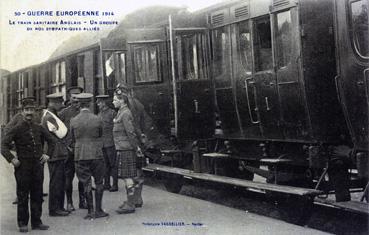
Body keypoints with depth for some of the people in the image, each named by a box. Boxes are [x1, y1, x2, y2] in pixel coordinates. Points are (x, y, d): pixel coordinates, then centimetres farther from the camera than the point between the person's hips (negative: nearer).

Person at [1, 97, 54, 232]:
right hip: (23, 167, -4)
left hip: (38, 166, 4)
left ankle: (36, 222, 18)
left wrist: (47, 154, 10)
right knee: (23, 197, 3)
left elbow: (51, 141, 22)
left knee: (37, 196, 8)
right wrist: (11, 159, -18)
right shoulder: (17, 129, -5)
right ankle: (23, 224, 12)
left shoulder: (38, 128, 8)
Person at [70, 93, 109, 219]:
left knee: (86, 184, 5)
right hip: (96, 154, -1)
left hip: (80, 156, 1)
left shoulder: (73, 121, -4)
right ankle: (98, 210, 11)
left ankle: (90, 211, 8)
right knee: (99, 182, 10)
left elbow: (73, 139, 7)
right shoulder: (97, 119, -6)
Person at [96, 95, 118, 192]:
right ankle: (106, 184, 16)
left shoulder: (112, 113, -6)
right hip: (101, 143, 6)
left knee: (112, 164, -2)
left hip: (110, 143, -6)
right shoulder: (99, 114, 14)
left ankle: (115, 185, 2)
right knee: (105, 164, 10)